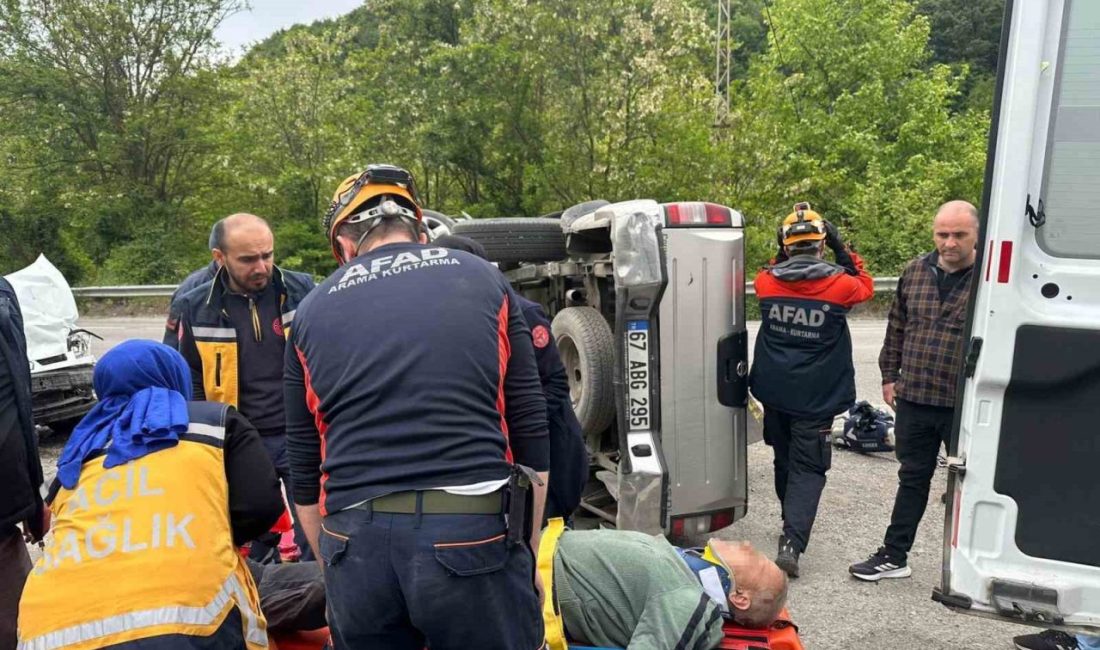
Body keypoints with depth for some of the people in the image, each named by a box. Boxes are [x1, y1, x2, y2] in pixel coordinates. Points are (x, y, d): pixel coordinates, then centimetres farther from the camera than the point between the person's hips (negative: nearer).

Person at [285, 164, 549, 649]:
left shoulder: (312, 311, 12)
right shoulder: (482, 280, 9)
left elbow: (303, 473, 14)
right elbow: (530, 438, 6)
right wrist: (523, 557, 15)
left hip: (356, 544, 2)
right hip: (473, 538, -1)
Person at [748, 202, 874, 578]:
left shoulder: (767, 283, -6)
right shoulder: (839, 286, -13)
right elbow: (865, 287, 11)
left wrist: (782, 256, 8)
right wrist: (842, 250, 5)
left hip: (775, 392, 4)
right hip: (816, 398, -3)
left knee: (785, 461, 21)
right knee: (808, 469, 1)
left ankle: (793, 527, 39)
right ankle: (792, 542, -13)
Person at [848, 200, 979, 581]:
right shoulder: (915, 272, 6)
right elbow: (896, 327, 15)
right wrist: (889, 375, 13)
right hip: (913, 400, 4)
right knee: (912, 479, 16)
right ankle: (894, 556, 26)